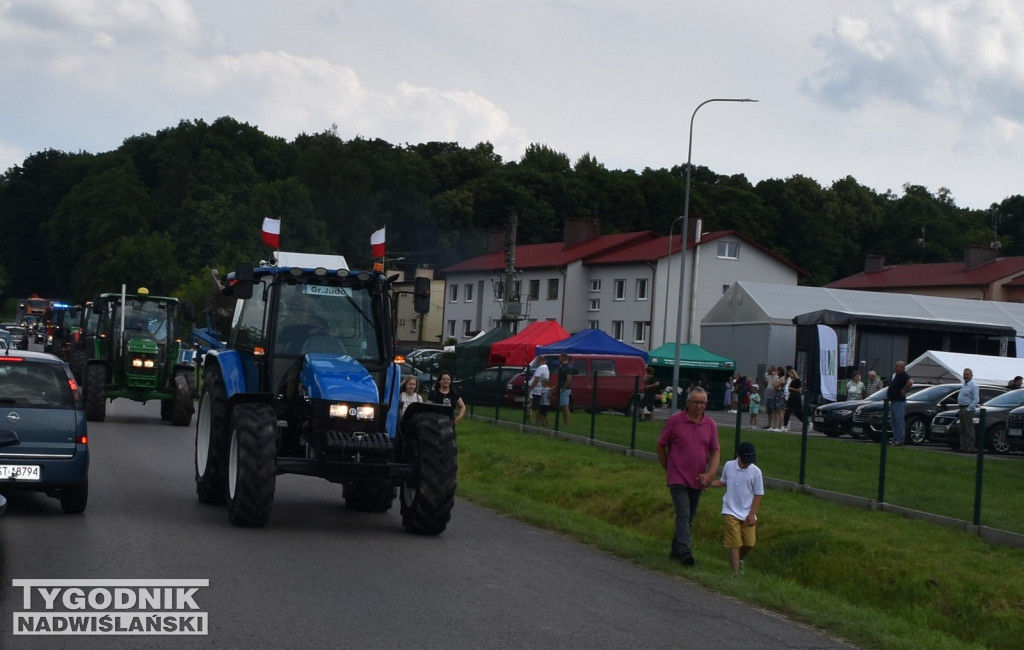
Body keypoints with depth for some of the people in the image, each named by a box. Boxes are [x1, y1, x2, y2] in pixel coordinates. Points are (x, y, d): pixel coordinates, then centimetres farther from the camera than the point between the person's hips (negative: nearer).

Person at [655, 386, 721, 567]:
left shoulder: (710, 425, 4)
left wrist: (710, 474, -8)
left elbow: (715, 452, 7)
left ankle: (676, 550, 26)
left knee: (689, 518, 13)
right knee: (683, 515, -16)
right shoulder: (674, 421, -6)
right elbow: (660, 446, 4)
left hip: (698, 480, 5)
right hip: (678, 478, -5)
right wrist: (668, 470, 6)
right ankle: (685, 552, -24)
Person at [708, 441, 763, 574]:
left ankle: (739, 560, 33)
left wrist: (752, 514, -7)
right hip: (731, 513, -1)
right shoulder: (729, 466, -4)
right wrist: (708, 483, -2)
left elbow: (758, 495, -2)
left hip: (747, 514, 1)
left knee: (749, 542, 2)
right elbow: (723, 482, 15)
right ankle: (736, 572, 0)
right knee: (735, 544, -5)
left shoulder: (755, 471, -8)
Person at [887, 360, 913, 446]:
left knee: (899, 421, -7)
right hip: (893, 401, 10)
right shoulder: (894, 375, 14)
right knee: (894, 422, 13)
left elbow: (910, 382, -35)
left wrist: (904, 390, -25)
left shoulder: (904, 376, -15)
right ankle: (895, 439, 19)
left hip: (899, 402, -10)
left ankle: (900, 440, -5)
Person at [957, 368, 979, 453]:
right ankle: (963, 447, 12)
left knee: (969, 430, -9)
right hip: (962, 408, 10)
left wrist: (969, 409, -18)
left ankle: (970, 448, -9)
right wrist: (961, 409, 16)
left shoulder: (973, 385, -9)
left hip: (968, 409, -10)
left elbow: (975, 400, -14)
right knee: (962, 430, 10)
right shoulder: (964, 385, 19)